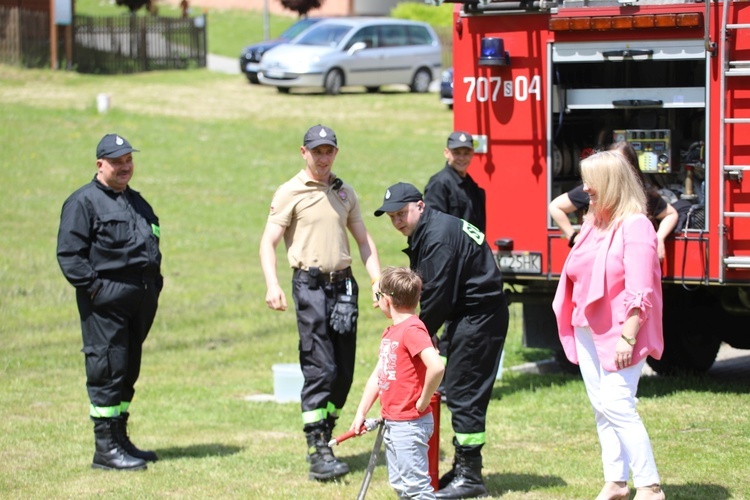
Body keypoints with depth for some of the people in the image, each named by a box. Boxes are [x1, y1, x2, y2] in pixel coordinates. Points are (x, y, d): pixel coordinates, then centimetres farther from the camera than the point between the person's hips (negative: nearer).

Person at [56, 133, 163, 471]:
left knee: (128, 371, 13)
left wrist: (154, 285, 14)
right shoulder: (83, 202, -5)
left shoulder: (136, 202, 21)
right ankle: (106, 448, -6)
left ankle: (120, 440, 22)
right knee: (107, 370, -8)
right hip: (106, 301, -8)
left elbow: (151, 247, 27)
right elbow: (69, 253, -12)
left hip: (140, 300, 8)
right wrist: (93, 287, -18)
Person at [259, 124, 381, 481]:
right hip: (311, 285, -6)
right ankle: (317, 451, -12)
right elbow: (268, 241, -6)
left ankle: (324, 438, 17)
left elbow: (363, 240, 21)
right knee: (320, 369, -12)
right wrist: (272, 285, -20)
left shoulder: (345, 193, 16)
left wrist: (377, 281, 9)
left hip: (344, 284, 6)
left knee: (344, 371, 5)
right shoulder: (290, 193, -1)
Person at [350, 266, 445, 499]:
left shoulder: (412, 330, -19)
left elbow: (436, 367, -32)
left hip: (410, 425, -10)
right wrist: (361, 414, 14)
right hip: (392, 423, 10)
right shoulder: (390, 332, 12)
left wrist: (423, 402, -20)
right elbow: (377, 376, 17)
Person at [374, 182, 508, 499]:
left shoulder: (439, 235, -20)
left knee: (463, 392, -8)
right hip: (464, 316, 11)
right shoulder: (423, 235, 13)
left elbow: (437, 297, -21)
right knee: (455, 390, 13)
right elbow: (426, 291, 13)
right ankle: (462, 469, 21)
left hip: (479, 317, -11)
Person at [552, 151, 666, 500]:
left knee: (616, 405, -13)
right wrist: (572, 325, 13)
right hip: (587, 328, 9)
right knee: (601, 407, 8)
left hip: (619, 331, -9)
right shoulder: (593, 222, 13)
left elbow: (639, 291, -18)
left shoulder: (634, 225, -13)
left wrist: (627, 338, -22)